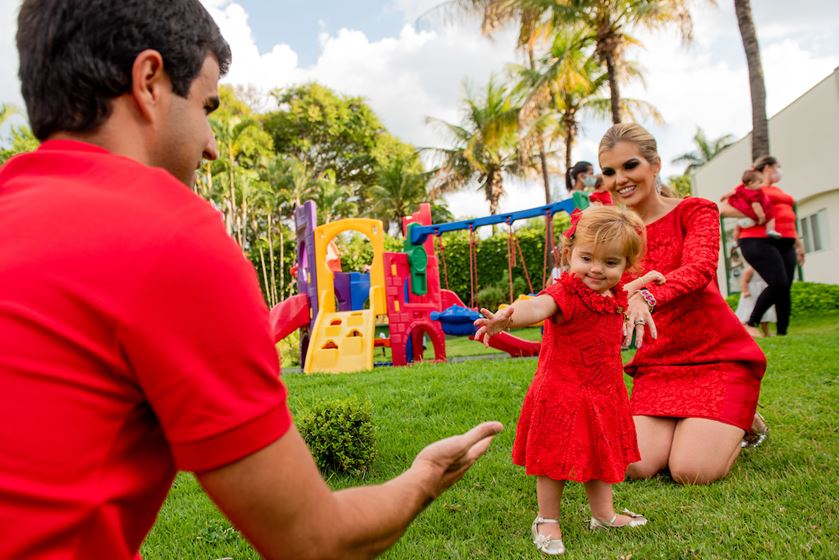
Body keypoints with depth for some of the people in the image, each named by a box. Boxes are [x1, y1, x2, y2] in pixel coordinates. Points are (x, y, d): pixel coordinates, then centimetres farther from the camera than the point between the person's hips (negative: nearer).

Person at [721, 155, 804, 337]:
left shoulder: (777, 190, 24)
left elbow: (787, 219, 30)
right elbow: (724, 208, -9)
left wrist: (798, 243, 25)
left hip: (784, 244, 8)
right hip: (759, 242, -8)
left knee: (785, 288, 1)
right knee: (778, 284, -20)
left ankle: (782, 332, 5)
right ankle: (751, 323, -10)